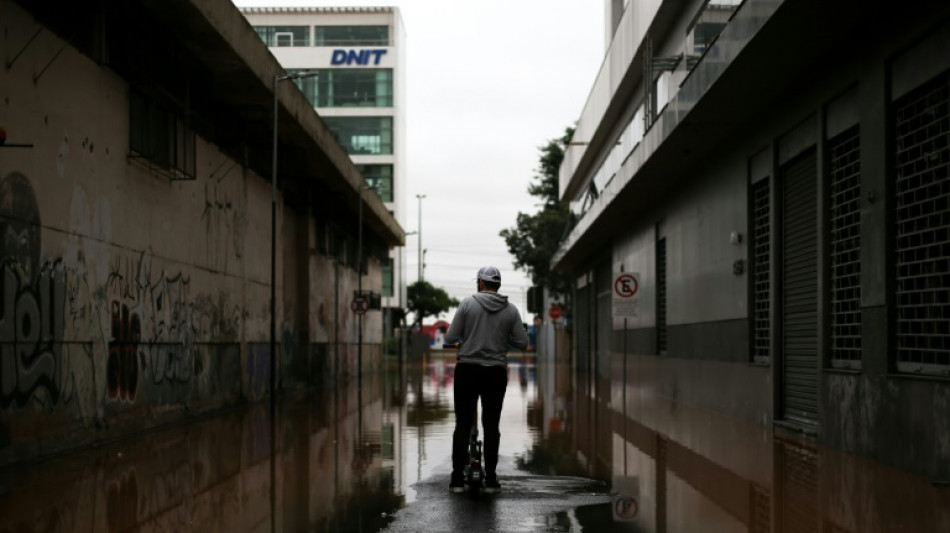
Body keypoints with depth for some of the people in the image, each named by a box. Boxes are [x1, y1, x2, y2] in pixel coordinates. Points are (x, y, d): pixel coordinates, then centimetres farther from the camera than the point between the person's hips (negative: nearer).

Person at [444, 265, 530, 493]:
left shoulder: (468, 303, -5)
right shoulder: (511, 310, 2)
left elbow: (451, 338, -6)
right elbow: (522, 342, 0)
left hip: (467, 370, -1)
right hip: (496, 372, 1)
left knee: (463, 424, 4)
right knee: (491, 425, 8)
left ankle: (457, 479, 5)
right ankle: (490, 479, 7)